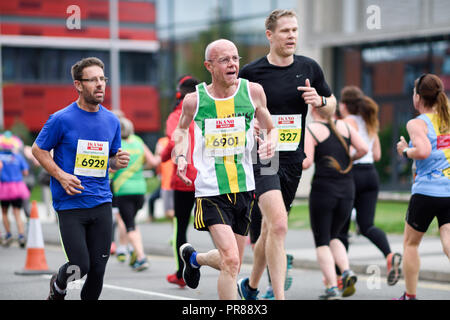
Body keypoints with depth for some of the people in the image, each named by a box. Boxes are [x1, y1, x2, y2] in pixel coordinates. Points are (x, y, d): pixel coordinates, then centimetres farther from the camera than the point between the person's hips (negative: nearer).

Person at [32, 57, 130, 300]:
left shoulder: (111, 121, 8)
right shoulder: (61, 119, -7)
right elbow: (38, 150, 2)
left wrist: (119, 161, -3)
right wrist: (61, 176, -11)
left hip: (101, 203, 4)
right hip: (70, 204, -4)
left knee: (98, 268, 2)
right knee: (80, 267, -8)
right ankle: (58, 286, 26)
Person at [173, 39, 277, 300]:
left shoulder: (253, 91, -2)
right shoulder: (194, 100, -5)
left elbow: (270, 128, 13)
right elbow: (181, 130, 17)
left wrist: (270, 143, -10)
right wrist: (180, 156, -2)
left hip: (244, 188, 3)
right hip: (211, 190, -3)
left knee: (231, 264, 15)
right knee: (231, 261, -18)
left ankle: (194, 258, 47)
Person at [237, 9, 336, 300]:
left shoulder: (309, 68, 6)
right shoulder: (250, 73, -5)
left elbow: (331, 107, 17)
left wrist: (320, 100, -5)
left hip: (293, 161, 5)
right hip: (261, 158, -5)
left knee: (271, 230, 16)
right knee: (278, 225, -23)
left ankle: (251, 286, 38)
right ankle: (279, 297, -21)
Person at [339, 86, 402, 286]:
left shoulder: (348, 122, -7)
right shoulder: (370, 123, 15)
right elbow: (377, 155, 17)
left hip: (352, 174, -6)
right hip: (371, 174, 6)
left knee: (341, 226, 7)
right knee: (366, 225, 2)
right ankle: (390, 256, -26)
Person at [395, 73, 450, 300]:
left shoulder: (417, 123, -6)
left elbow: (423, 151, -23)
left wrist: (405, 151, -4)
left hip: (427, 191, -4)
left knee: (411, 242, 15)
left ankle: (410, 295, 24)